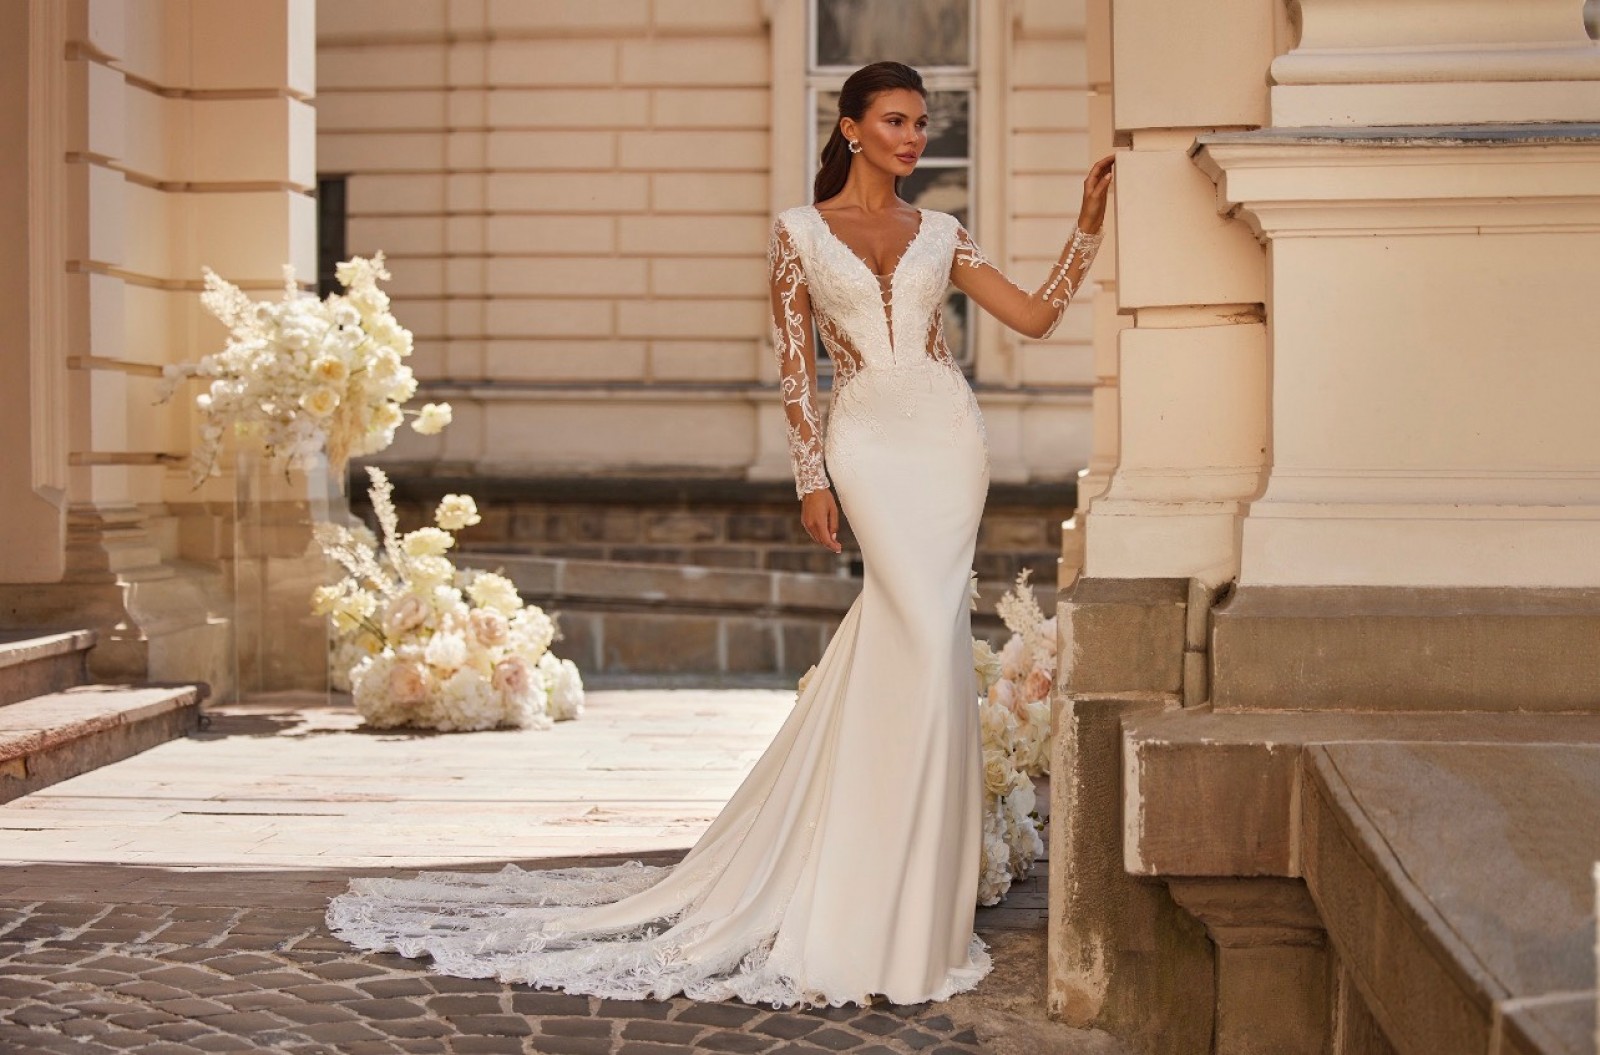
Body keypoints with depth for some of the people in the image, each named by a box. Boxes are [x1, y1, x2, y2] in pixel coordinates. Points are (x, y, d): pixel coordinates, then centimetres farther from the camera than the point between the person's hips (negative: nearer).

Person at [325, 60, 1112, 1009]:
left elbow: (1036, 315, 9)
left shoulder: (940, 235, 14)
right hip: (869, 439, -3)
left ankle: (881, 883, 14)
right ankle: (898, 898, -1)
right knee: (927, 641, -13)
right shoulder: (801, 232, 7)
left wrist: (1090, 225, 1)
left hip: (948, 434, 3)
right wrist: (811, 478, -2)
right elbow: (796, 365, 4)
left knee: (904, 640, 0)